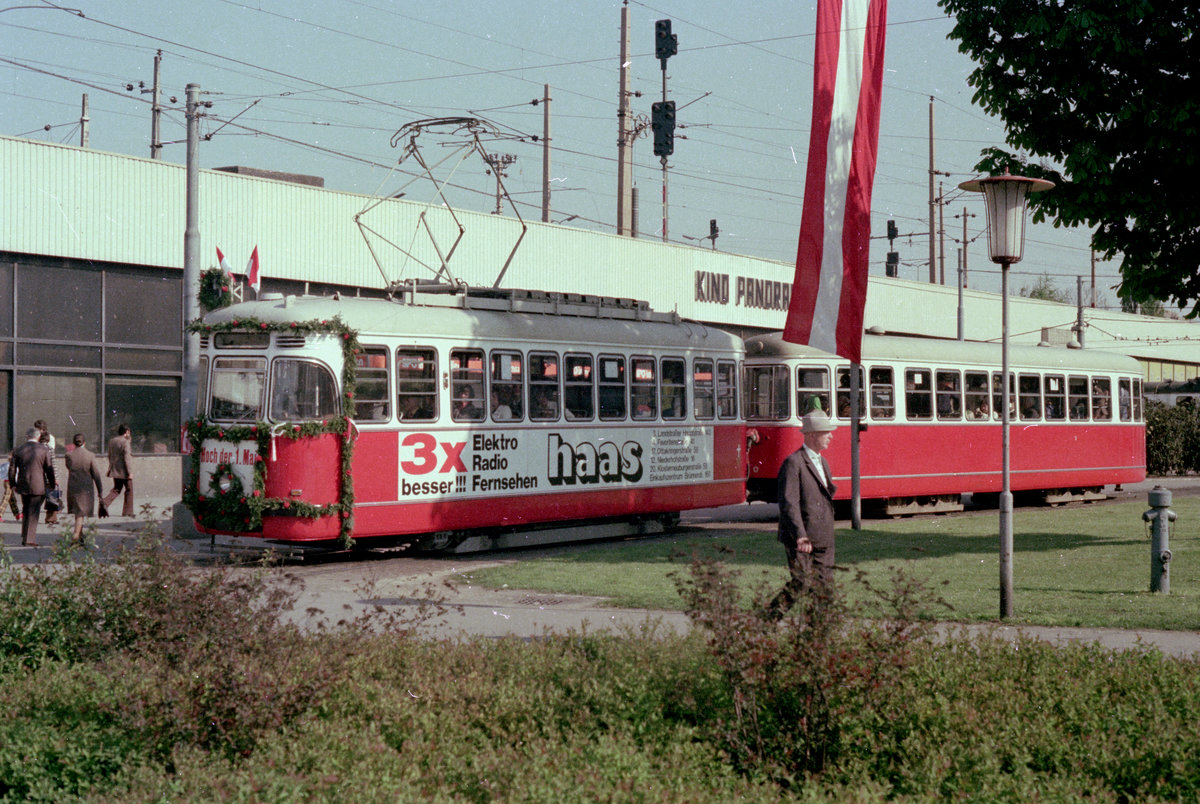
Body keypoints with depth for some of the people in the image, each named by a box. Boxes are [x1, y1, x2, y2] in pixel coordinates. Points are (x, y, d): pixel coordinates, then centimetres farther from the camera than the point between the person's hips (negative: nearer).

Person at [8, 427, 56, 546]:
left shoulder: (18, 450, 2)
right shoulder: (44, 450, -6)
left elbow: (12, 469, 4)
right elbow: (49, 469, -5)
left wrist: (13, 484, 17)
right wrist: (52, 485, 6)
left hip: (23, 486, 3)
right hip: (38, 486, -3)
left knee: (26, 511, 20)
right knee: (33, 513, 2)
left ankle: (25, 537, 20)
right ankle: (29, 540, 0)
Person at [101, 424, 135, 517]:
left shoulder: (112, 441, 9)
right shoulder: (125, 442, -15)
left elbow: (109, 456, 17)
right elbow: (127, 458, -19)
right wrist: (130, 472, -18)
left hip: (114, 470, 7)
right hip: (124, 471, -7)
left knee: (116, 489, 15)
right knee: (129, 490, 6)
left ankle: (105, 501, -10)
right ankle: (127, 512, 8)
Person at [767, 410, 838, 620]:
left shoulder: (822, 462, 17)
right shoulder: (793, 463, -12)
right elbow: (789, 503, -20)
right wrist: (800, 536, -26)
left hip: (823, 539, 8)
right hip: (800, 539, -8)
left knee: (825, 583, 4)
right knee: (801, 582, -10)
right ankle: (770, 618, 4)